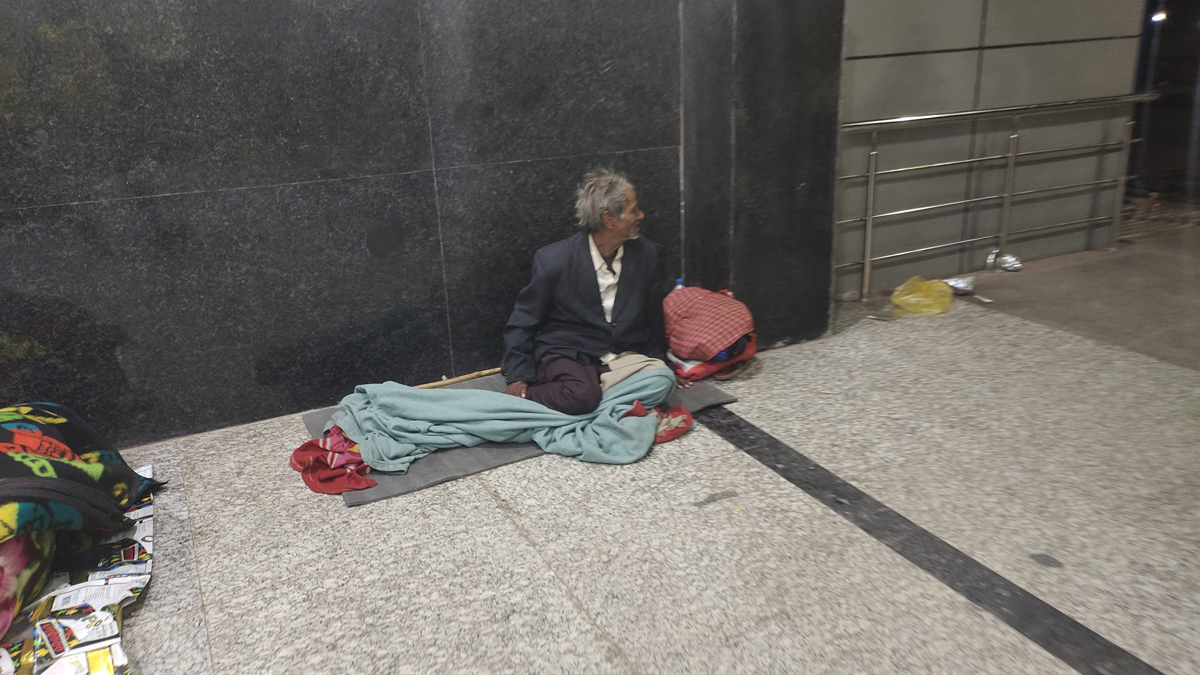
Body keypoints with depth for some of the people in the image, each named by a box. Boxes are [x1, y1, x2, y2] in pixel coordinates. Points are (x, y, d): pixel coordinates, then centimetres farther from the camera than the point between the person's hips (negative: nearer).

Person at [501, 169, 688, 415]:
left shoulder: (645, 253, 1)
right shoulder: (554, 259, -11)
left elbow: (653, 318, 15)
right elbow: (522, 323, -3)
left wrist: (658, 361, 19)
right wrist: (518, 378, -10)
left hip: (622, 355, 6)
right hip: (567, 355, -5)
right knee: (581, 395, -37)